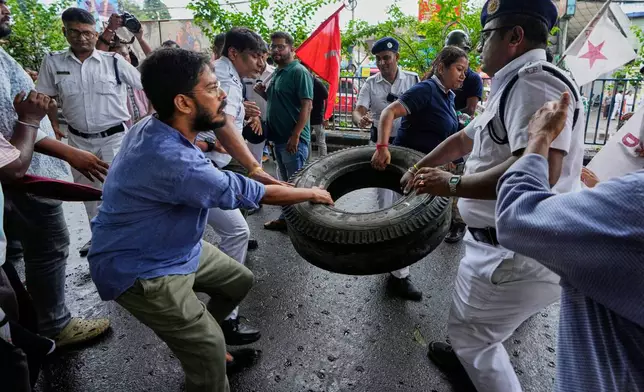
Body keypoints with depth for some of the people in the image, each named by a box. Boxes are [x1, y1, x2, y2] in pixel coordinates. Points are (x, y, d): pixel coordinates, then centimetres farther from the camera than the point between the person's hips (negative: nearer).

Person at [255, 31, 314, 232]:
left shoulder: (299, 72, -12)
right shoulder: (276, 73, 14)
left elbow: (307, 106, -18)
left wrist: (295, 136, -24)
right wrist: (263, 93, 3)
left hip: (293, 139, -9)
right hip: (278, 137, 9)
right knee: (285, 182, 16)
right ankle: (286, 217, 27)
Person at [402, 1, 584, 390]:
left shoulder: (535, 81, -21)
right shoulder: (513, 88, 14)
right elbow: (462, 139, 24)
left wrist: (453, 185, -24)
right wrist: (418, 170, 28)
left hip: (518, 255, -10)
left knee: (471, 333, 7)